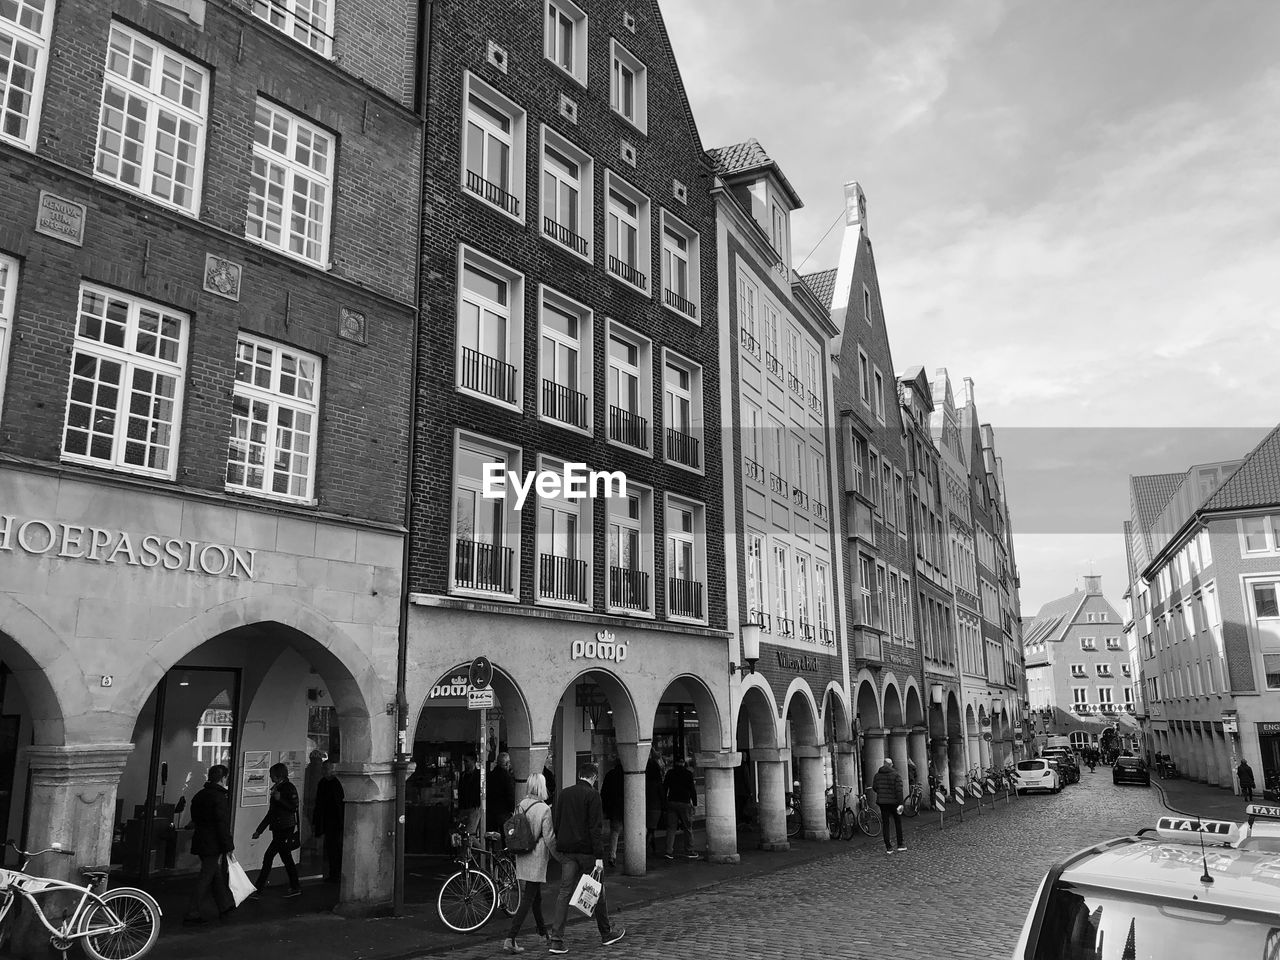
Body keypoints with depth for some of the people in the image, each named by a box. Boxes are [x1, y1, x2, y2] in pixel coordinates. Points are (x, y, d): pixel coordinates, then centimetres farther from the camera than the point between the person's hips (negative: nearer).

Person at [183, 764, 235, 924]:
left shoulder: (199, 795, 10)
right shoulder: (220, 797, -16)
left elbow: (195, 820, 17)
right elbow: (222, 824, -18)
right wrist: (228, 846, -14)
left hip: (200, 842, 9)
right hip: (213, 844, -9)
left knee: (216, 875, 18)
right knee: (206, 877, -3)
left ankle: (225, 905, 29)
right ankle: (193, 913, -1)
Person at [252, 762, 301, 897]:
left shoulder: (289, 788, -10)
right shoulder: (276, 788, 15)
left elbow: (294, 808, -18)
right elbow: (271, 813, 19)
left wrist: (280, 798, -24)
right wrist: (259, 830, 18)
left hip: (286, 829, -9)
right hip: (278, 829, 9)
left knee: (268, 856, -6)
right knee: (286, 858, 9)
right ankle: (295, 888, 14)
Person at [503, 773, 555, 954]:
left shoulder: (520, 805, 2)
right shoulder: (544, 809, -15)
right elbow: (549, 838, -13)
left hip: (521, 858, 7)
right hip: (537, 859, -7)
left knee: (536, 897, 21)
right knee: (527, 900, -4)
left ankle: (543, 933, 37)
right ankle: (510, 940, -9)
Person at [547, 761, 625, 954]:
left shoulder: (563, 793, 9)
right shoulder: (592, 795, -10)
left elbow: (555, 823, 12)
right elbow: (596, 828, -15)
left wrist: (559, 847, 17)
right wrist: (599, 857, -15)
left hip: (565, 851, 5)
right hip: (586, 850, -5)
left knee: (565, 892, 4)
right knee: (598, 891, 11)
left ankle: (556, 940, -4)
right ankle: (607, 933, 25)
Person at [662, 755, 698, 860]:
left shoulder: (670, 773, 5)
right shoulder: (688, 774, -4)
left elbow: (664, 788, 8)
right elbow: (692, 790, -4)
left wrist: (665, 800, 15)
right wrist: (694, 803, 2)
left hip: (671, 802, 3)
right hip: (684, 803, -3)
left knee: (671, 828, 4)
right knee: (688, 828, 7)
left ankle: (669, 851, -5)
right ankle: (689, 851, 11)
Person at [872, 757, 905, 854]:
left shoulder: (877, 774, 3)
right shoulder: (896, 774, -7)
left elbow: (874, 787, 9)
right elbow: (899, 790, -14)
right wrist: (900, 803, -15)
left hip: (882, 802, 2)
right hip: (894, 801, -2)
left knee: (885, 824, 5)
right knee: (898, 822, 14)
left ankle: (888, 847, 4)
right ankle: (900, 844, 17)